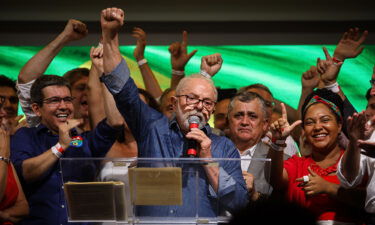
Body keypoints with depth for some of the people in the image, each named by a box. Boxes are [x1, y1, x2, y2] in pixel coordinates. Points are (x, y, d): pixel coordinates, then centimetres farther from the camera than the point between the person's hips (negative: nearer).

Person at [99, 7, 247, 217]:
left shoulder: (224, 148, 10)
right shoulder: (153, 128, 11)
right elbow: (123, 89, 5)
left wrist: (207, 160, -5)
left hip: (204, 220, 0)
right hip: (148, 219, 0)